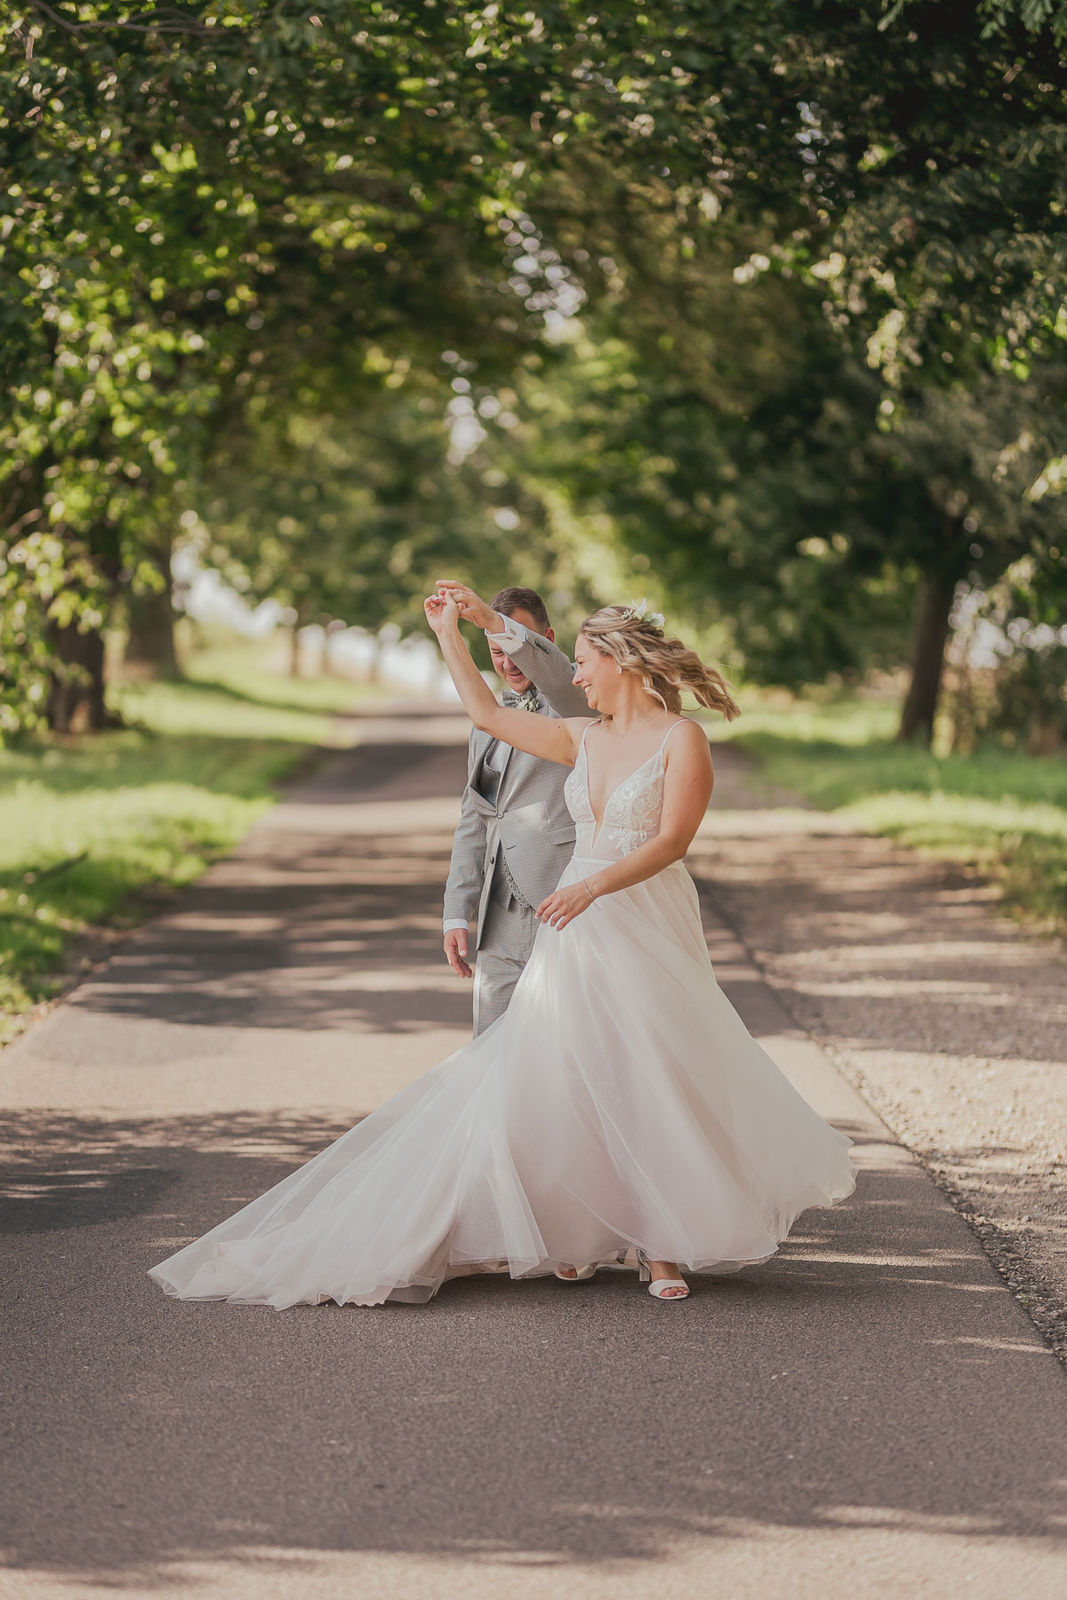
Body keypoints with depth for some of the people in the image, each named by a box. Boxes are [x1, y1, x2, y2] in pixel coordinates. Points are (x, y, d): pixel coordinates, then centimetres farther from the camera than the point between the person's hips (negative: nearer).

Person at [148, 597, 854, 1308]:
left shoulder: (682, 738, -6)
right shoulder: (584, 738, 12)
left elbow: (672, 839, -16)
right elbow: (488, 715, 21)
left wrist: (593, 886, -26)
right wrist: (449, 635, 22)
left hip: (649, 931, -6)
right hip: (577, 936, 6)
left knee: (652, 1085, -5)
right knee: (566, 1085, 0)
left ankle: (661, 1249, 2)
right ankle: (585, 1234, 9)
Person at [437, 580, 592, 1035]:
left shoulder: (582, 698, -1)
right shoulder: (488, 724, 22)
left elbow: (559, 677, -27)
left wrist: (493, 621, -42)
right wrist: (457, 914, 15)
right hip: (503, 926, 7)